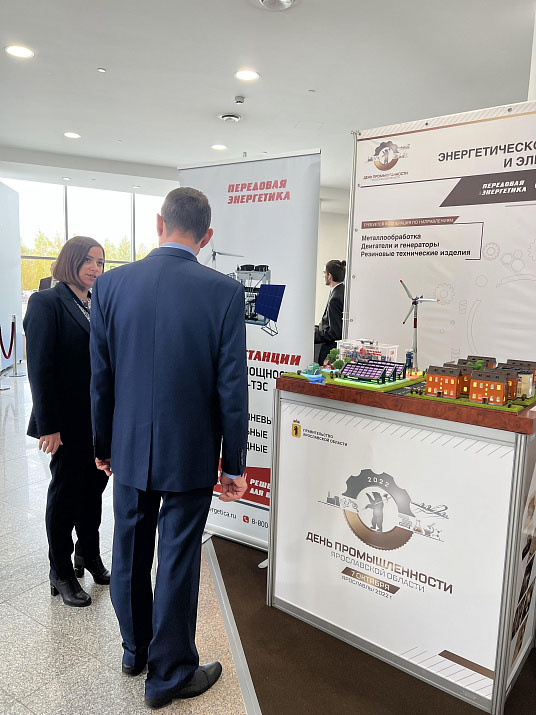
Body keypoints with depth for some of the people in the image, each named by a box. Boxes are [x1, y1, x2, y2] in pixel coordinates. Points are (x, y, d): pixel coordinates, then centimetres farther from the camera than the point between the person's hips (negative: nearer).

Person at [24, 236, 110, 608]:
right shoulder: (47, 302, -10)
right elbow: (40, 368, -14)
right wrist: (48, 426, -17)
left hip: (101, 419, 6)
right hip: (69, 421, -6)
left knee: (95, 486, 17)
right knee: (65, 490, 8)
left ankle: (89, 553, 38)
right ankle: (61, 573, 26)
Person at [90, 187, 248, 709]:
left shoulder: (111, 284, -6)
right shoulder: (225, 292, -14)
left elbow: (100, 377, 0)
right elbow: (231, 387, -13)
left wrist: (103, 444, 13)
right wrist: (234, 464, -2)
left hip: (130, 449, 4)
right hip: (191, 453, -3)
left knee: (130, 553, 21)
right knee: (177, 561, 11)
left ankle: (135, 649, 44)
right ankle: (169, 675, 30)